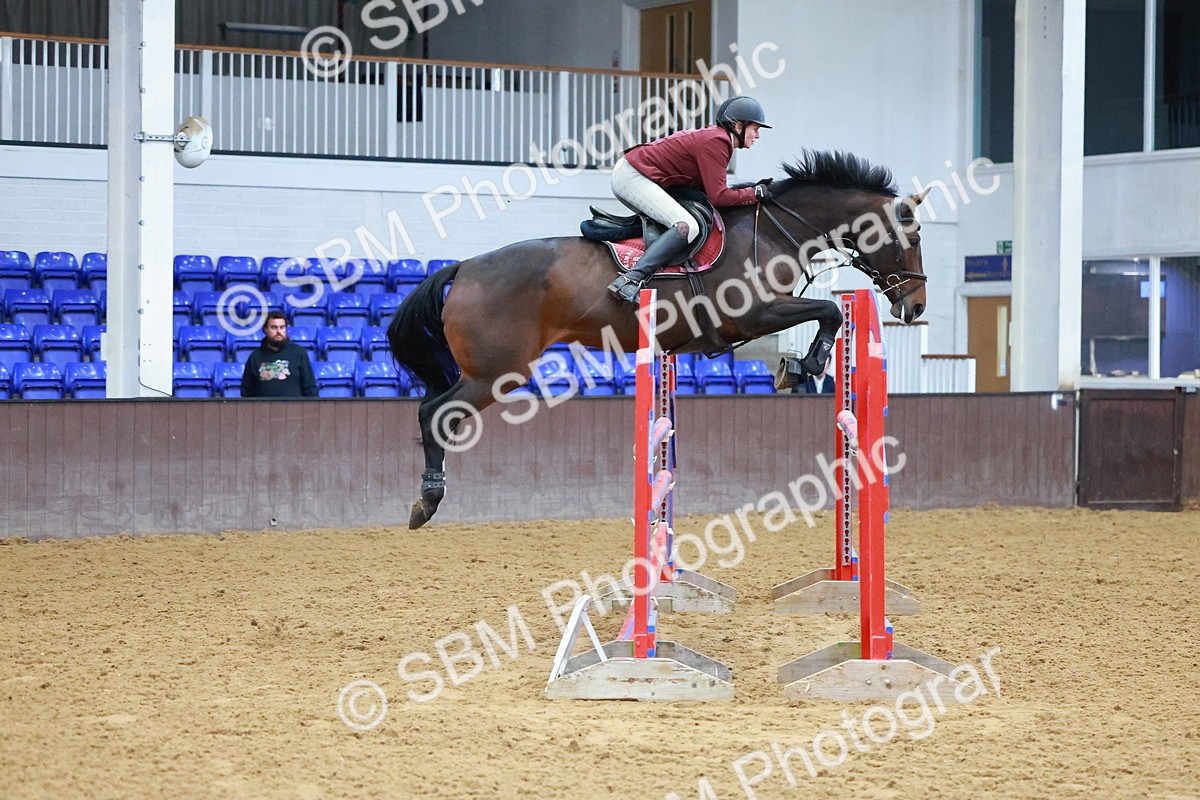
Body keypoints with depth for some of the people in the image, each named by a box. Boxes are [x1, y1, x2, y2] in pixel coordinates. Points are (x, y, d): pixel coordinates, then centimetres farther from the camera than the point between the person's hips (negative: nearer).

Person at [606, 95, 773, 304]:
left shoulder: (715, 137, 16)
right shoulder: (716, 142, -15)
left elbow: (709, 189, 14)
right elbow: (718, 197, -19)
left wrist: (753, 190, 8)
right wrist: (756, 193, -7)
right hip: (633, 176, -11)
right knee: (687, 227, -25)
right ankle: (631, 279, -34)